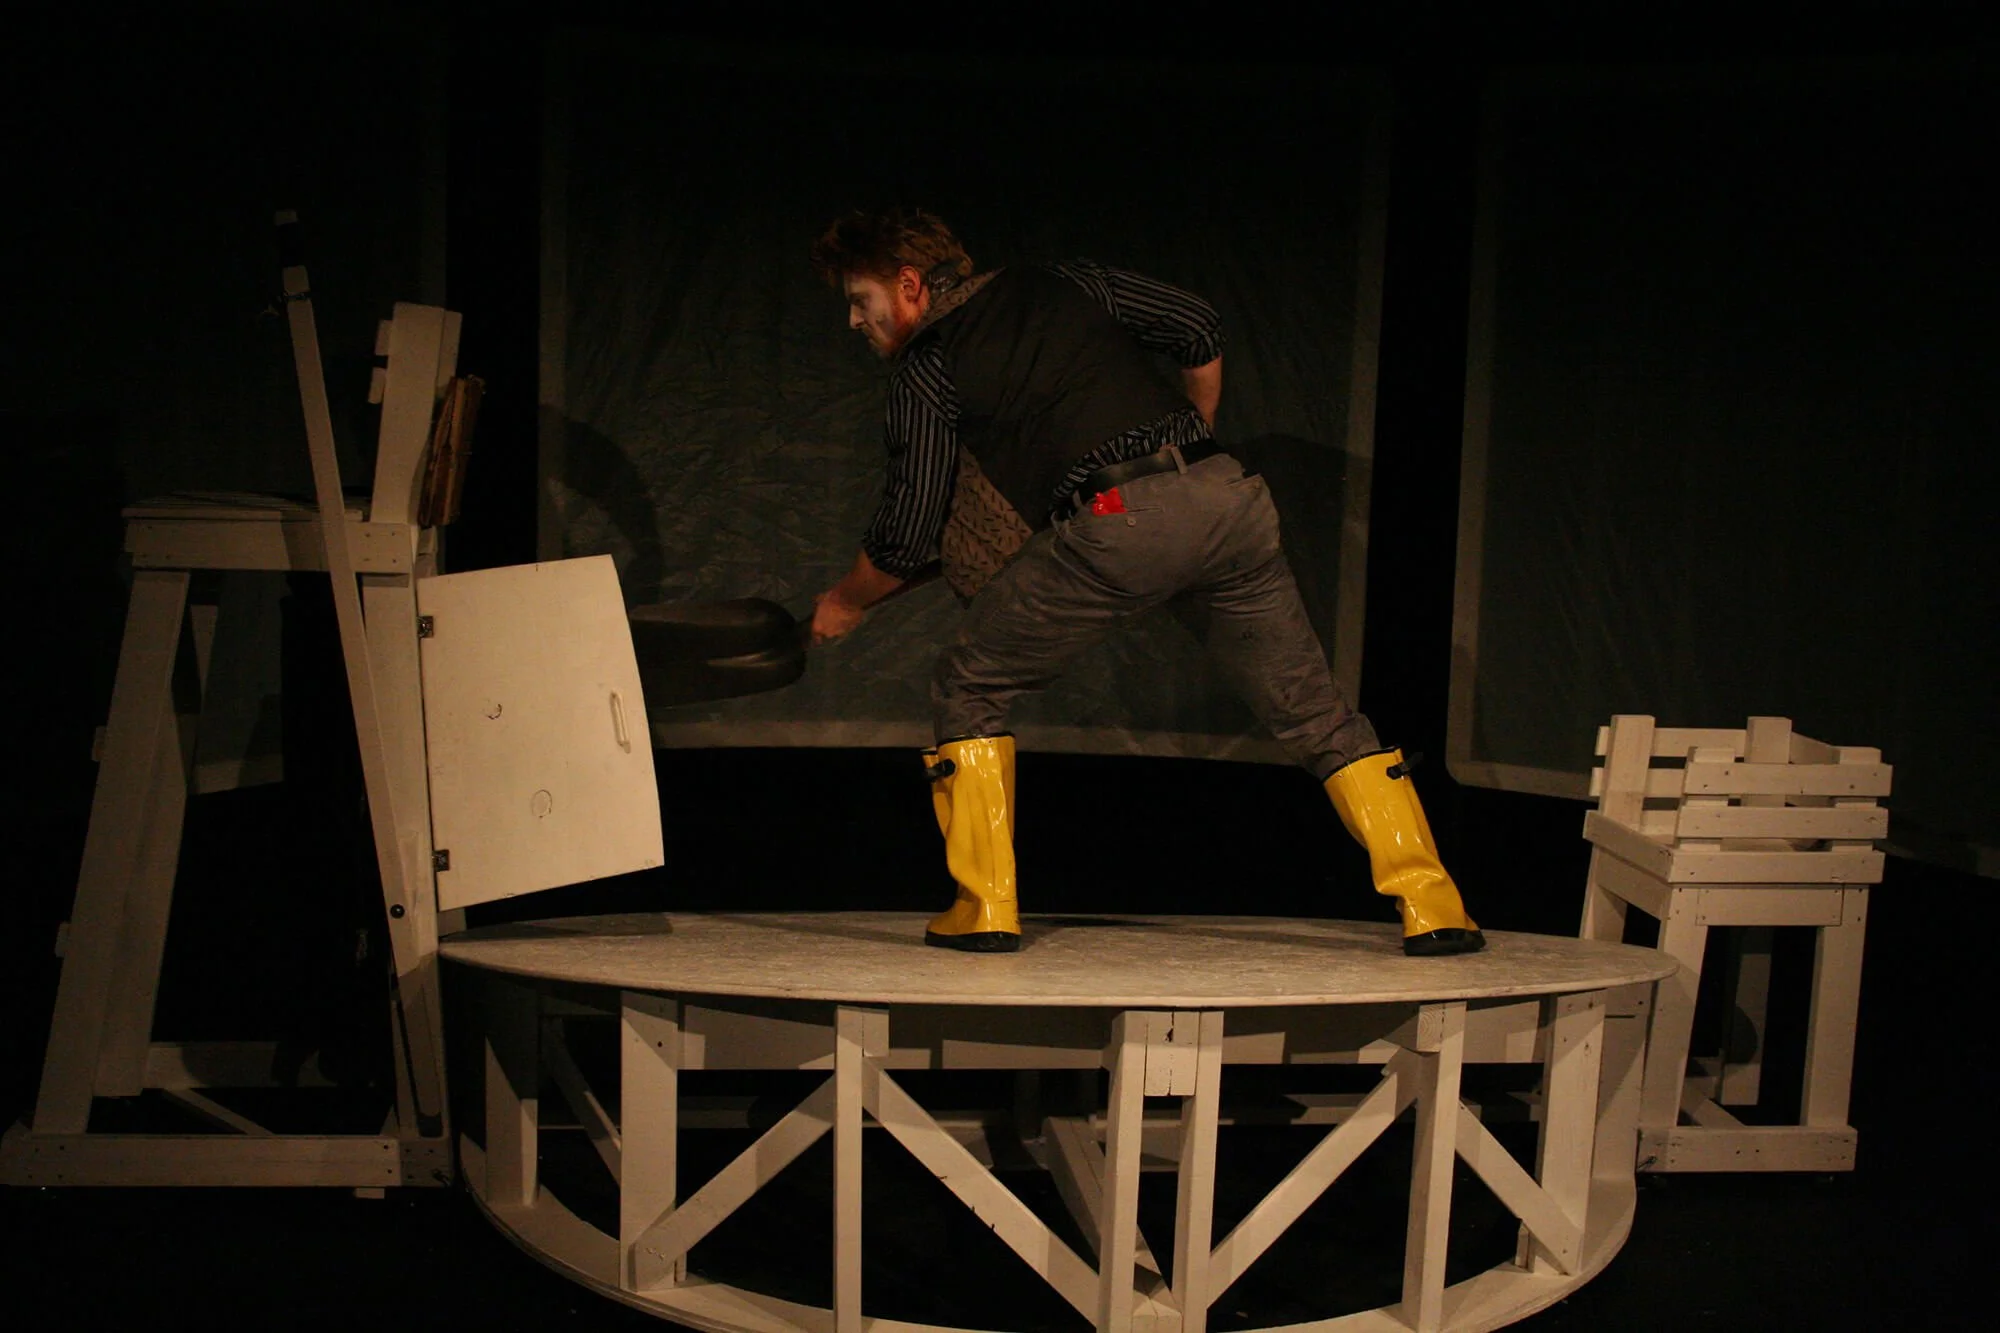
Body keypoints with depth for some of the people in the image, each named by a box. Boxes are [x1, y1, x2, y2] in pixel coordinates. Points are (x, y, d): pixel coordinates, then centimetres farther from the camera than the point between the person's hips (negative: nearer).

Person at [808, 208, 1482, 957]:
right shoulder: (1061, 283, 24)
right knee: (1316, 715, 15)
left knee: (968, 690, 15)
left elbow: (906, 538, 10)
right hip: (1225, 494, 5)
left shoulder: (926, 368, 12)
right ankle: (1432, 908, 12)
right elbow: (1200, 331, 24)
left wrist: (845, 603, 29)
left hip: (1117, 523, -5)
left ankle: (985, 907, 14)